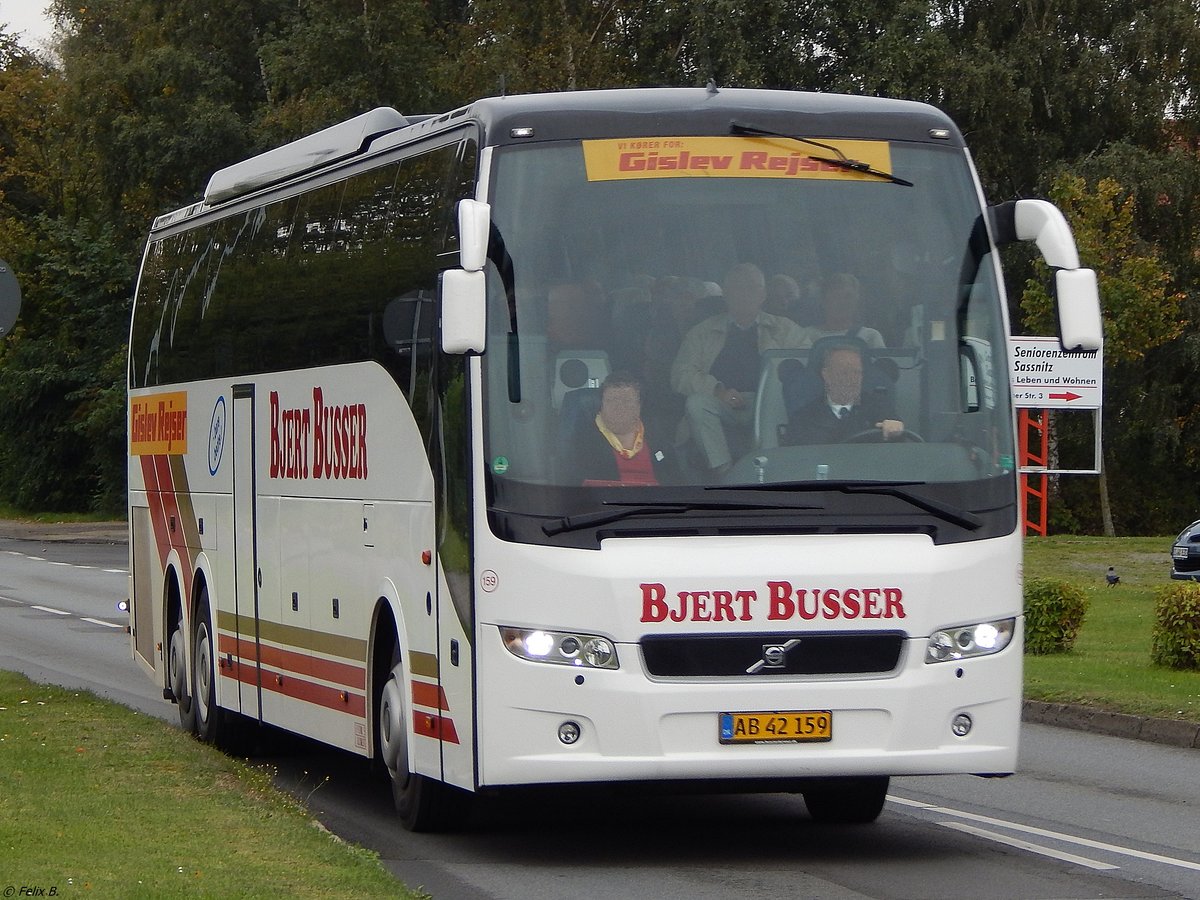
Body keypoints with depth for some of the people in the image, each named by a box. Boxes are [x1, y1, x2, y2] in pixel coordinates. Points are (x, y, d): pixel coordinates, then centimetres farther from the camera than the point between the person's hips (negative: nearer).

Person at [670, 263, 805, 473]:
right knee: (696, 403, -31)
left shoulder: (785, 329, 21)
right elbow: (681, 375, 7)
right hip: (723, 404, 1)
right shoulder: (702, 333, 20)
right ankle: (722, 471, -36)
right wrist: (718, 390, -10)